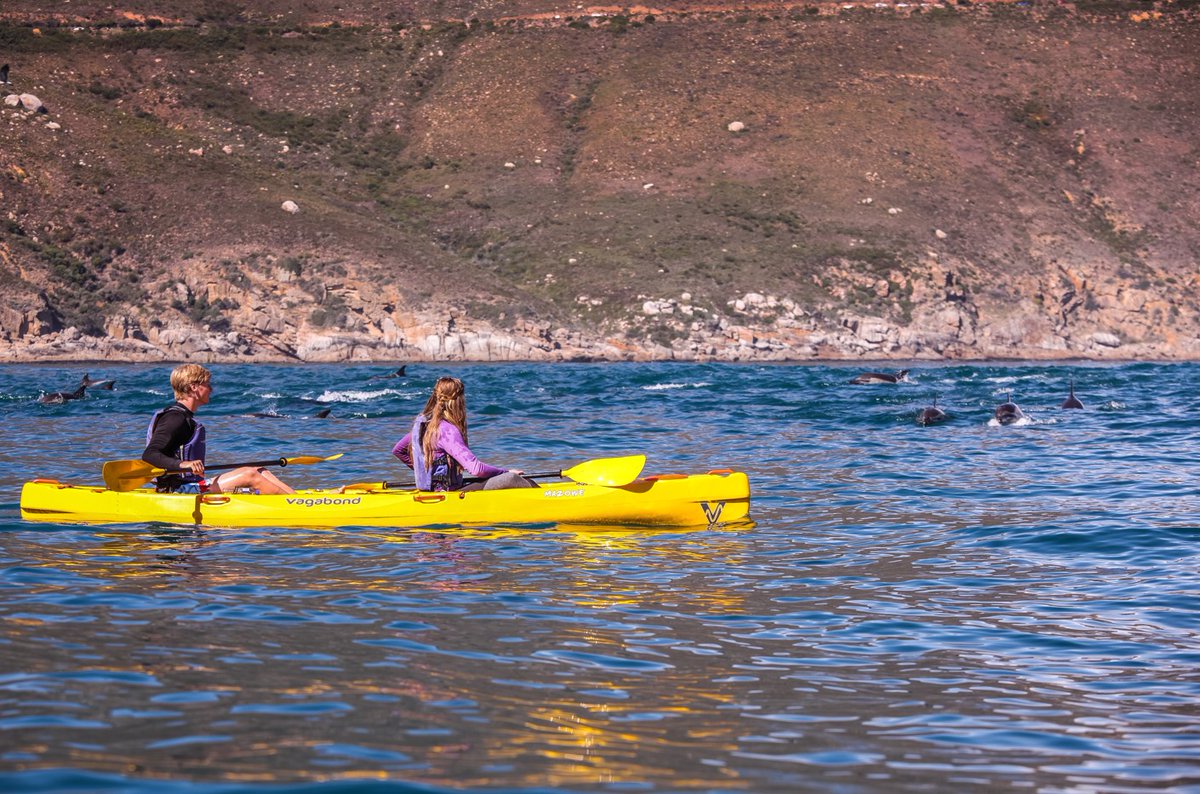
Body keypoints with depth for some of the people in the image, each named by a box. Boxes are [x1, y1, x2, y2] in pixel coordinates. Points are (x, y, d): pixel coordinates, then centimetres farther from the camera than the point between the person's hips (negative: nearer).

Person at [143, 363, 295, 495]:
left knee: (258, 471, 4)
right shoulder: (175, 418, -14)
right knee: (251, 475, -16)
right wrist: (183, 464, -40)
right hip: (179, 490, -11)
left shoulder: (185, 418, 18)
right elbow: (149, 455, -26)